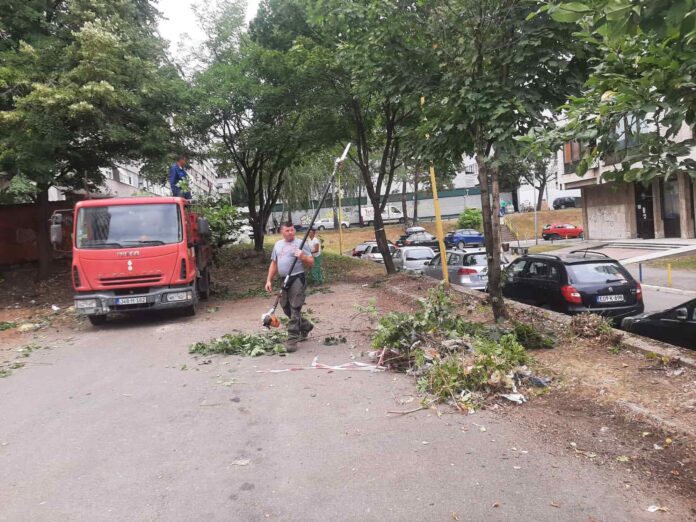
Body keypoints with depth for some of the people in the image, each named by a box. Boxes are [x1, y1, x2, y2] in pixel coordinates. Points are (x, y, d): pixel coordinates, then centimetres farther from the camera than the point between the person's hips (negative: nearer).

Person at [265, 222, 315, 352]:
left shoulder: (301, 243, -3)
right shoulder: (278, 245, 14)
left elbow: (311, 263, -4)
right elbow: (273, 264, 18)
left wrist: (303, 257, -23)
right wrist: (269, 280, 10)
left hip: (297, 279, -7)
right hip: (283, 280, 7)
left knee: (295, 309, -8)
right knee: (286, 308, 14)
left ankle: (292, 339, -5)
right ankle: (305, 326, 35)